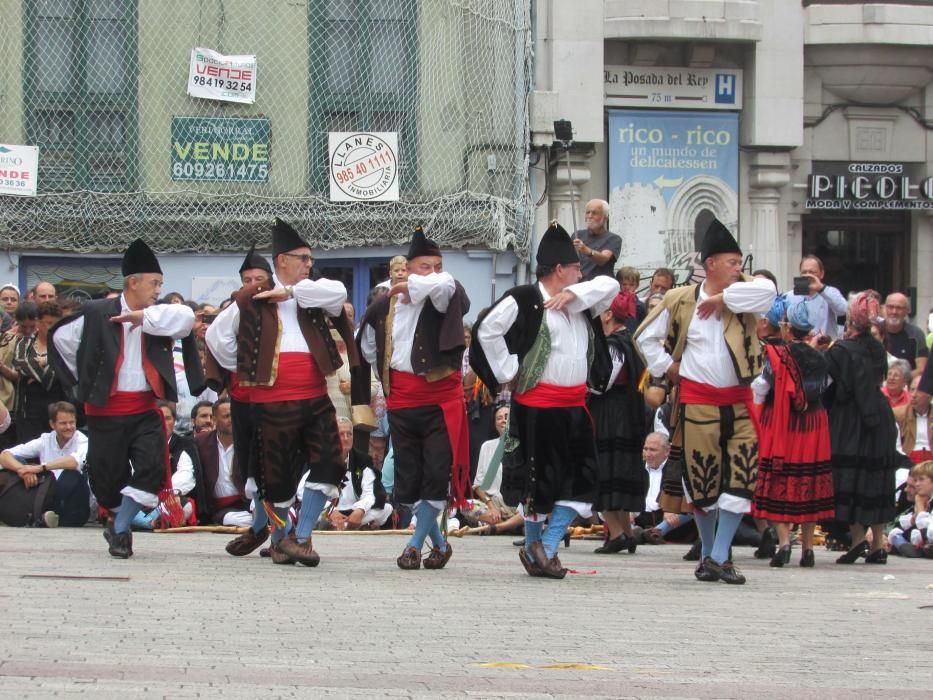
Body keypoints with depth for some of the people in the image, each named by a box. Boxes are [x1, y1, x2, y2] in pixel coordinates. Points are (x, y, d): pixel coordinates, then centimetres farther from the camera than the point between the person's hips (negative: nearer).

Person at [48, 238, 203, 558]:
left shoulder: (159, 318, 3)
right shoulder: (97, 313, -4)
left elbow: (186, 318, -17)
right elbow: (61, 337, 8)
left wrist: (142, 317, -18)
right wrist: (84, 379, 11)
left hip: (146, 409, 2)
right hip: (106, 408, -2)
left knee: (151, 467, -13)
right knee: (107, 474, 3)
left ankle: (119, 531, -2)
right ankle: (119, 519, 32)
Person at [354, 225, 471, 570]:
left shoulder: (445, 298, -5)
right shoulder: (386, 305, 4)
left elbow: (445, 284, -30)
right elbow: (368, 346, 20)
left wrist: (409, 287, -17)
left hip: (442, 398, -3)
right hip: (401, 398, 3)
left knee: (437, 474, -8)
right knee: (408, 474, 6)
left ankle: (416, 544, 4)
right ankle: (439, 543, 21)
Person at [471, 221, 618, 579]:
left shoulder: (580, 302, 14)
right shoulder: (524, 300, -9)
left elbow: (610, 285, 7)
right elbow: (486, 329, -13)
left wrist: (573, 295, -6)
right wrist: (507, 371, -10)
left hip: (574, 407, 7)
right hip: (537, 406, -7)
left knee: (580, 482, 0)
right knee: (540, 481, 1)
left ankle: (545, 550, 3)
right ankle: (533, 545, 16)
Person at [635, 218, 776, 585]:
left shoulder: (743, 296, 3)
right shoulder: (680, 301, 0)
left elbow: (766, 290, -21)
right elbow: (646, 337, 10)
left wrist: (721, 298, -16)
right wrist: (669, 368, 2)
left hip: (739, 402, 2)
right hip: (697, 400, -2)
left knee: (740, 479, -6)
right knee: (702, 480, 3)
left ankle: (720, 557, -2)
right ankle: (707, 552, 19)